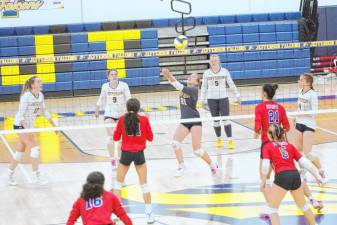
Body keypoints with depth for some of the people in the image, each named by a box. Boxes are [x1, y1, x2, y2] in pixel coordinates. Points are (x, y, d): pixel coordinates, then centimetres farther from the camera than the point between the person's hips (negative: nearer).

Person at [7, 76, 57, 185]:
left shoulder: (40, 95, 1)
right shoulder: (26, 96, -20)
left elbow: (44, 111, 12)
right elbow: (21, 115, -22)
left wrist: (53, 125, 12)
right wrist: (27, 129, -30)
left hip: (29, 126, 8)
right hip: (20, 126, -8)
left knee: (20, 152, 12)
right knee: (35, 148, -15)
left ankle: (10, 176, 22)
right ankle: (36, 176, -10)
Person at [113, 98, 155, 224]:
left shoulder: (122, 119, -4)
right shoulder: (144, 119, -5)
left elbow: (116, 138, 3)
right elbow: (150, 138, 4)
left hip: (126, 153, 0)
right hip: (139, 154, 0)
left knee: (119, 183, 17)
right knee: (144, 184, 9)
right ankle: (149, 215, 5)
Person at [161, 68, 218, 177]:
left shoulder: (193, 89, -14)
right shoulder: (184, 86, 6)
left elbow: (180, 87, -29)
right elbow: (175, 83, -8)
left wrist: (170, 77, -39)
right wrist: (168, 76, -29)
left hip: (195, 121, -6)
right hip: (184, 121, 7)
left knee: (197, 150, -6)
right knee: (175, 143, -12)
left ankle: (212, 165, 15)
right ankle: (181, 167, 1)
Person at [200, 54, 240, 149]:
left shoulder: (225, 71, 0)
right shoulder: (206, 73, 2)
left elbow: (231, 84, 7)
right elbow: (204, 87, 8)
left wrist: (237, 94, 9)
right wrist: (202, 99, 5)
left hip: (223, 98, -1)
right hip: (211, 99, 1)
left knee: (226, 119, -8)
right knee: (216, 120, 7)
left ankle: (230, 140, -6)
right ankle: (218, 139, 21)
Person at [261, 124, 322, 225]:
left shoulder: (267, 146, 9)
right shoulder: (290, 146, 20)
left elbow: (265, 165, -5)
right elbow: (304, 162, 14)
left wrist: (263, 181, 8)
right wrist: (317, 176, 16)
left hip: (282, 176, -5)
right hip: (295, 175, 5)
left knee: (272, 208, 9)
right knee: (303, 205, 27)